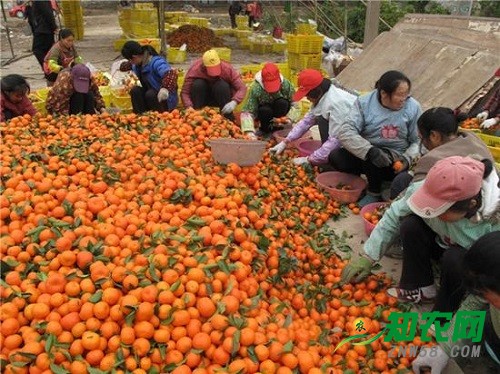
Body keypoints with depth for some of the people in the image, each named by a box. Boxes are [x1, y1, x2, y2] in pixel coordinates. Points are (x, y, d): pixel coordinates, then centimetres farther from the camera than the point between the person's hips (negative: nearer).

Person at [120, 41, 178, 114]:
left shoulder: (156, 62, -26)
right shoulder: (137, 64, 1)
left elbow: (171, 74, -46)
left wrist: (165, 88, -63)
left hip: (165, 98, -7)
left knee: (150, 94, -33)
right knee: (135, 91, -16)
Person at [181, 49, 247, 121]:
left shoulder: (227, 68, -25)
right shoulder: (195, 69, -26)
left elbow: (242, 88, -28)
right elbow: (184, 92, -26)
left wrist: (234, 102, -47)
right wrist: (189, 107, -45)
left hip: (221, 98, 0)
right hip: (203, 97, 0)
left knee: (223, 86, -32)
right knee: (198, 84, -31)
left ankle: (228, 117, -19)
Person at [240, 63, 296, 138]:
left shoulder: (286, 84, -23)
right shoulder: (255, 89, -29)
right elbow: (247, 112, -30)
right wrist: (250, 132, -43)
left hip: (279, 110, 2)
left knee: (282, 103, -31)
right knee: (265, 110, -36)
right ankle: (264, 128, -3)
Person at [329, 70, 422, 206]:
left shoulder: (413, 107, -9)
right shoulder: (364, 102, -11)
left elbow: (418, 141, -2)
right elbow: (345, 132, -21)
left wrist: (407, 158, -22)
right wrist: (370, 151, -35)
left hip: (395, 160, -1)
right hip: (365, 153, 2)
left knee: (371, 162, -33)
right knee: (335, 158, -23)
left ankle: (375, 193, -2)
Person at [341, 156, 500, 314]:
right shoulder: (430, 191, -30)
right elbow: (393, 216, -18)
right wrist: (368, 257, -20)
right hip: (444, 244, 3)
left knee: (454, 258, -34)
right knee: (410, 224, -22)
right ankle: (420, 288, -4)